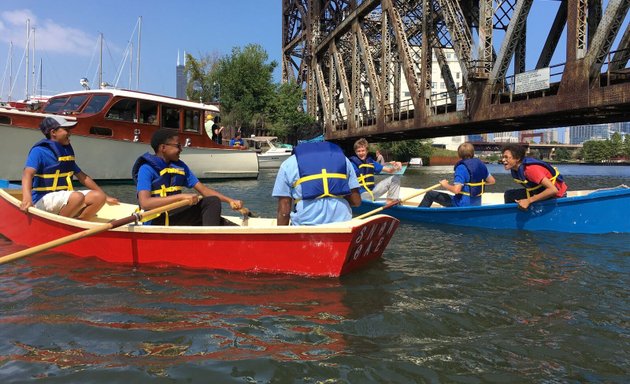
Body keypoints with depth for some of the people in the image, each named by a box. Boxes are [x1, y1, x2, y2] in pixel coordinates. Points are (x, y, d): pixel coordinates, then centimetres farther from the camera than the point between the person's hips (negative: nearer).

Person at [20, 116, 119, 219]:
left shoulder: (67, 151, 16)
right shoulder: (39, 151, -7)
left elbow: (82, 176, 20)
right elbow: (28, 173, -24)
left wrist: (105, 196, 18)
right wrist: (27, 198, -44)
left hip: (65, 196, 8)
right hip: (44, 199, -7)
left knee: (99, 197, -13)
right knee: (78, 197, -34)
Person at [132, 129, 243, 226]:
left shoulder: (180, 166, 12)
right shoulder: (147, 169, -8)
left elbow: (203, 189, 10)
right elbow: (144, 203, -22)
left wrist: (230, 201, -4)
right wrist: (181, 196, -27)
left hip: (177, 215, 7)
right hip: (156, 220, -7)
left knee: (213, 201, -13)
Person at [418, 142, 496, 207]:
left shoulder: (461, 167, -18)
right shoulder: (480, 164, 3)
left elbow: (456, 190, -25)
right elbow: (492, 181, 12)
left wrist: (445, 185, -8)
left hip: (462, 205, -7)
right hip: (476, 204, 7)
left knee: (430, 194, -1)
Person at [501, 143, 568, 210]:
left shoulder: (531, 169, -33)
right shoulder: (515, 169, -8)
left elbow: (553, 190, -36)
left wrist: (529, 200, -35)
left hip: (556, 195, -8)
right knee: (509, 195, 0)